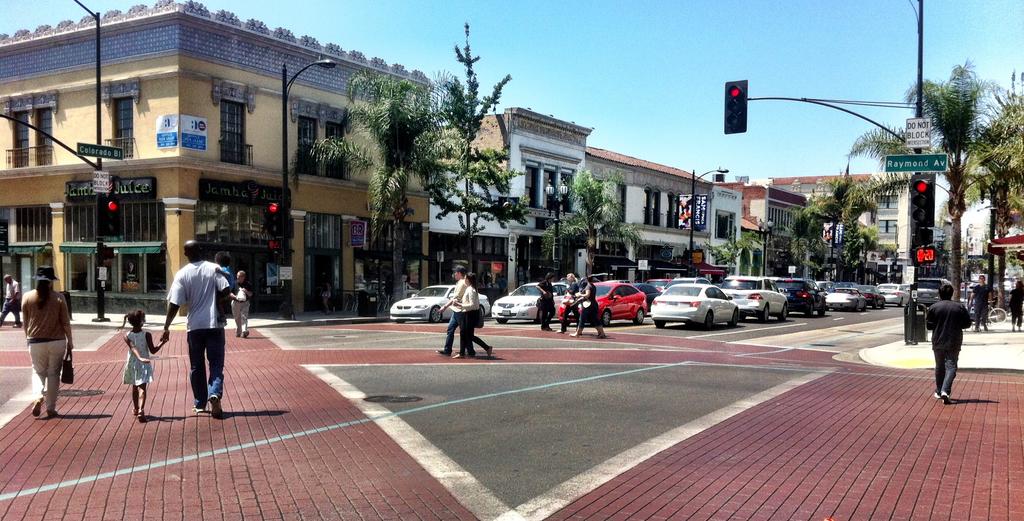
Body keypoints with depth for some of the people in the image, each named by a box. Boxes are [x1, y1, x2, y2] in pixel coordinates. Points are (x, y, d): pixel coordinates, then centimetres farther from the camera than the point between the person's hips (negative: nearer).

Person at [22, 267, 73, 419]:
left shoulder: (27, 297, -2)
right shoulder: (58, 298, -6)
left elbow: (26, 322, 4)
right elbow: (65, 323, -4)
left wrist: (28, 338, 18)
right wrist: (70, 342, 6)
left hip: (36, 342, 1)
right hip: (57, 341, -1)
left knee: (39, 371, 17)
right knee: (53, 373, 9)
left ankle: (39, 396, -9)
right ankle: (51, 408, 12)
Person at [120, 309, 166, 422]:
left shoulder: (127, 336, -5)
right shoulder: (147, 335, -12)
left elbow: (133, 348, -19)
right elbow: (153, 350, -9)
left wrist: (140, 358, -27)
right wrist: (162, 342, 2)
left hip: (132, 365, 3)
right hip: (144, 366, -3)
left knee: (135, 388, 21)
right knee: (143, 388, -8)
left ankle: (135, 409, 38)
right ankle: (141, 411, -26)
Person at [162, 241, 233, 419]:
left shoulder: (182, 274, -3)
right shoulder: (214, 269, -3)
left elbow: (174, 304, -6)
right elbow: (226, 291, -12)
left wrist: (166, 327, 0)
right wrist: (216, 301, 8)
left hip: (195, 325, 1)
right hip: (215, 323, -1)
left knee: (196, 366, 13)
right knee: (216, 363, 5)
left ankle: (199, 404, 21)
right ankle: (215, 394, -19)